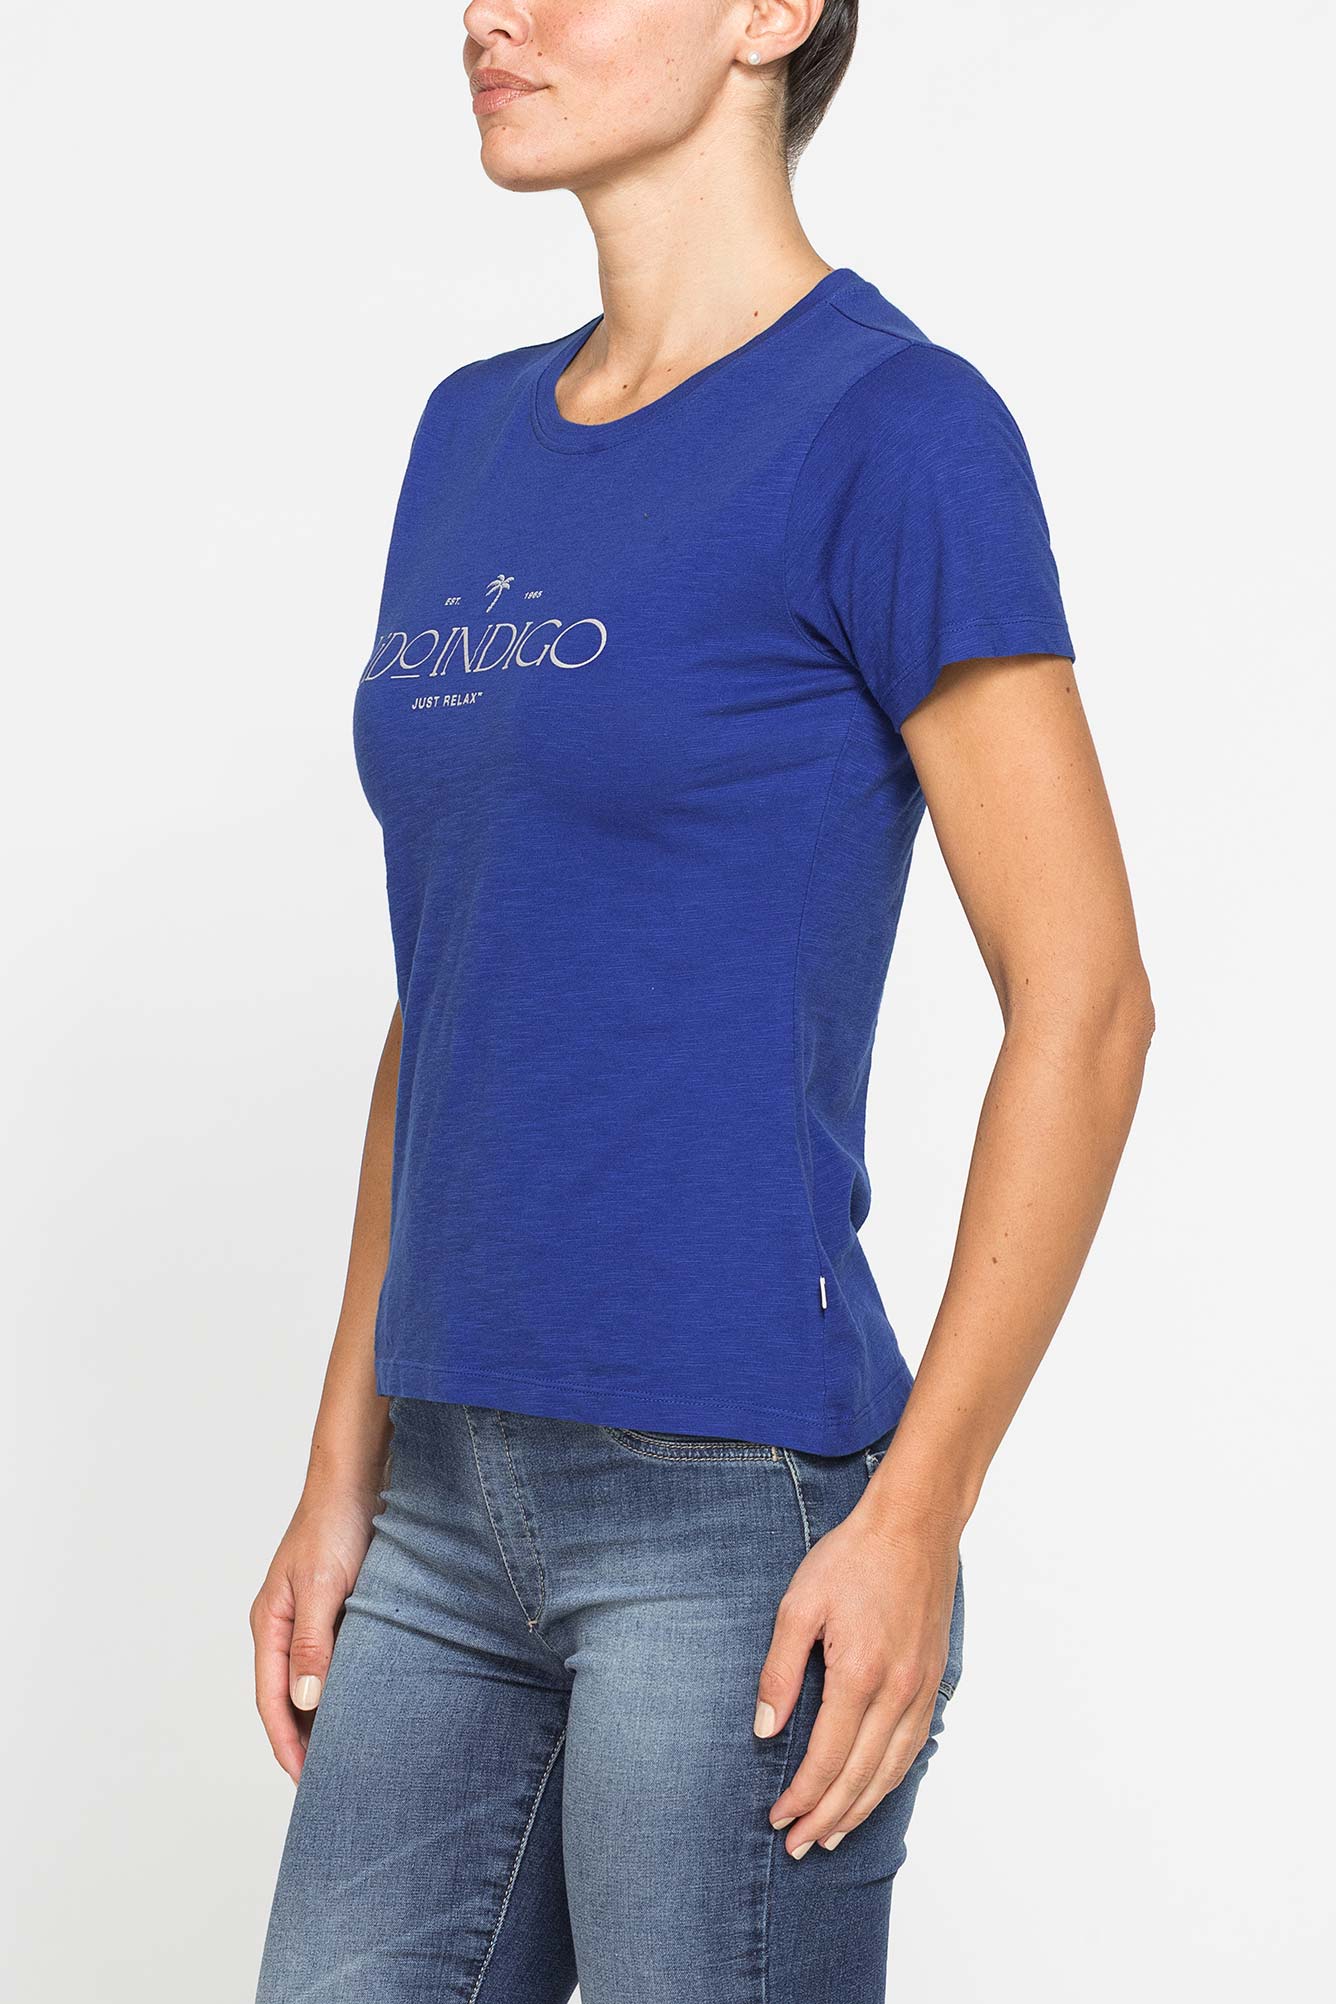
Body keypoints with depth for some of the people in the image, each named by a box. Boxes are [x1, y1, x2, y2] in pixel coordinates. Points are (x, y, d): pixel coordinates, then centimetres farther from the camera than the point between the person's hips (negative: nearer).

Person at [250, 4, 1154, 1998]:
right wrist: (346, 1471, 13)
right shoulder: (477, 436, 13)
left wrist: (919, 1516, -15)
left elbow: (1085, 1002, -12)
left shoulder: (897, 429, -10)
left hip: (746, 1514, -7)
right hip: (469, 1506, 7)